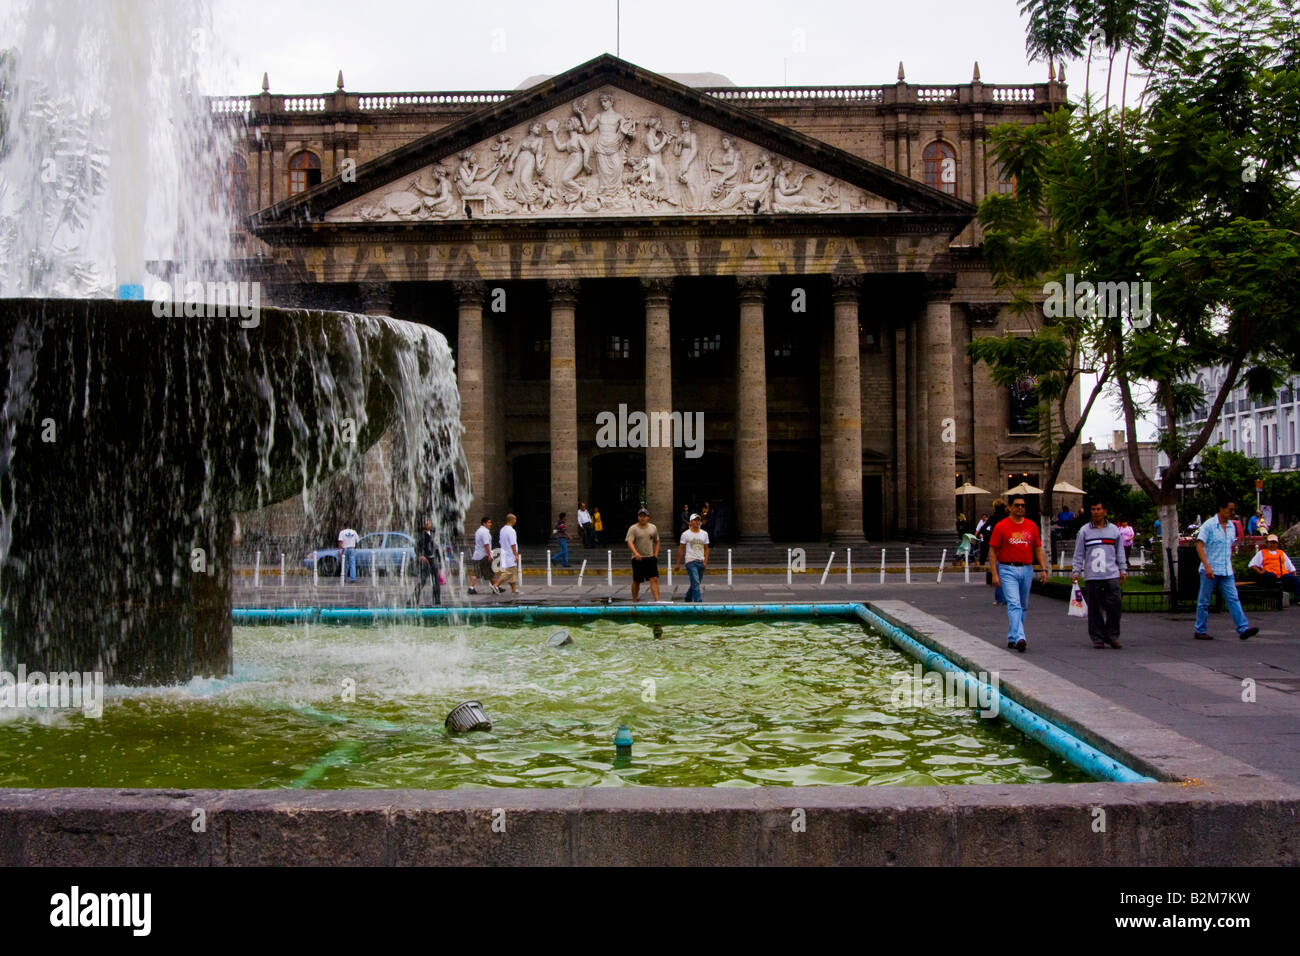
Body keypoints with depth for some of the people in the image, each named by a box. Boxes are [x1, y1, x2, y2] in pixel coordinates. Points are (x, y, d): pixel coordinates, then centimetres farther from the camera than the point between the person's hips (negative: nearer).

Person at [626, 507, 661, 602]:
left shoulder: (653, 528, 9)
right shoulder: (633, 529, -4)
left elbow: (657, 542, 19)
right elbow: (630, 542, -16)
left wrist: (655, 555, 6)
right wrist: (636, 553, -31)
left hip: (651, 558, 2)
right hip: (638, 559, -2)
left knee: (654, 579, -8)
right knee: (636, 581, 6)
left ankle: (657, 600, -13)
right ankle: (634, 600, 20)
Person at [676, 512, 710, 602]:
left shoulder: (704, 534, 10)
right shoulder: (685, 534, 0)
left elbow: (706, 548, 13)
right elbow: (681, 549, 3)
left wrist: (705, 561, -1)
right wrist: (678, 563, 1)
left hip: (701, 561, 5)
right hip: (690, 561, -5)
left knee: (695, 583, 14)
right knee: (696, 583, -15)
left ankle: (688, 598, 35)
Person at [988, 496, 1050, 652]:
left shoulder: (1032, 526, 9)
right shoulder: (1001, 526, -3)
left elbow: (1038, 549, 14)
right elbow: (992, 551, -3)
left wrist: (1044, 569, 3)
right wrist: (994, 574, -10)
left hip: (1027, 570, 5)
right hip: (1008, 570, -5)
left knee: (1023, 606, 12)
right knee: (1014, 605, -15)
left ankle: (1012, 638, 25)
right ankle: (1019, 638, -24)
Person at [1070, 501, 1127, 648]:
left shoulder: (1114, 530, 11)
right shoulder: (1084, 531, 6)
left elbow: (1120, 552, 17)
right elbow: (1078, 554, 7)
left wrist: (1123, 570, 12)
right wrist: (1076, 571, 1)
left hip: (1112, 575, 1)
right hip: (1092, 576, -1)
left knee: (1115, 605, -6)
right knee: (1095, 609, 0)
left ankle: (1112, 635, 6)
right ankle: (1097, 638, 7)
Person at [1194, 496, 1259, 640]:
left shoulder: (1231, 526, 11)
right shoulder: (1209, 525, -10)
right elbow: (1200, 546, -15)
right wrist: (1207, 566, -24)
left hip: (1226, 572, 6)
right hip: (1210, 571, -5)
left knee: (1233, 599, -4)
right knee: (1204, 601, 3)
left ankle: (1243, 629, -10)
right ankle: (1200, 631, 11)